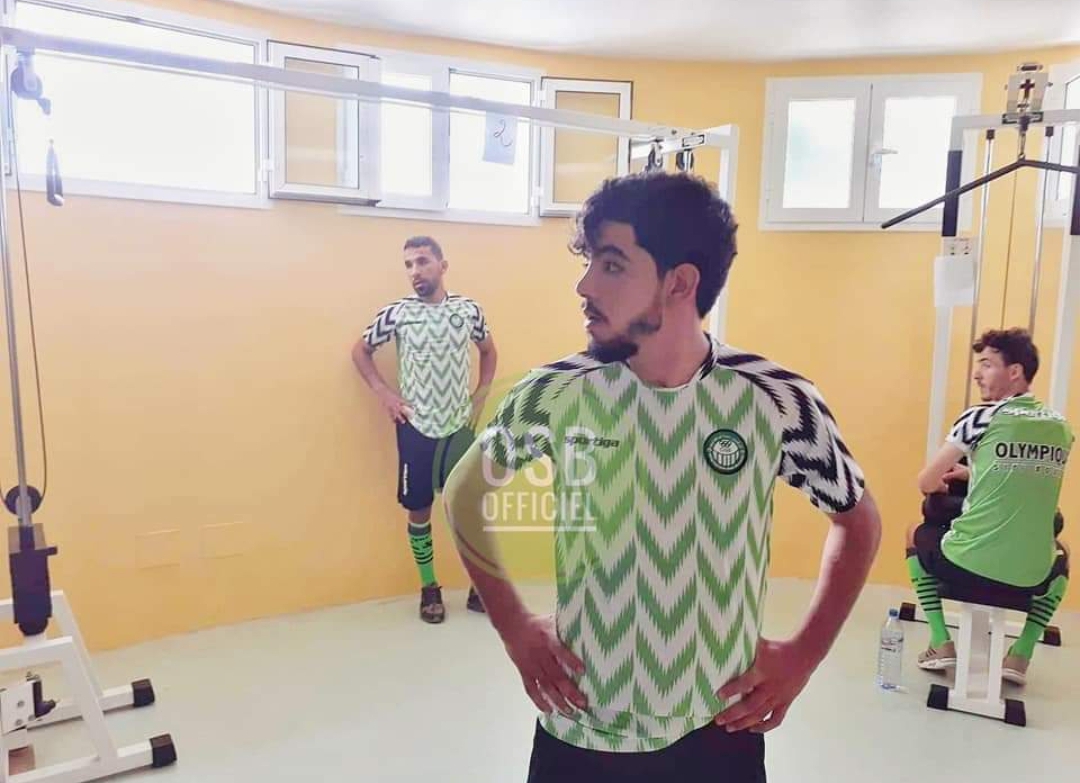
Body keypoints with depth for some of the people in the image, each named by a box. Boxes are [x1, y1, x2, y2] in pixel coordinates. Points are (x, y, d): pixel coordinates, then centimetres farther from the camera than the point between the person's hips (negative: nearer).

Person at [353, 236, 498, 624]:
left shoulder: (469, 310, -1)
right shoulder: (396, 313, -5)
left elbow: (489, 351, 16)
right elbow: (360, 350, 8)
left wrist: (481, 395, 6)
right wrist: (384, 393, -1)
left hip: (460, 426, 1)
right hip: (416, 427, -1)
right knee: (419, 510, 8)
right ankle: (429, 589, 25)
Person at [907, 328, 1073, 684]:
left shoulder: (981, 417, -7)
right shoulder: (1060, 426, 7)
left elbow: (927, 484, -1)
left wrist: (942, 482, 22)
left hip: (966, 565, -4)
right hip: (1030, 577, 4)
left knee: (917, 534, 29)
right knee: (1061, 554, 40)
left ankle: (941, 645, 21)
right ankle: (1021, 655, 27)